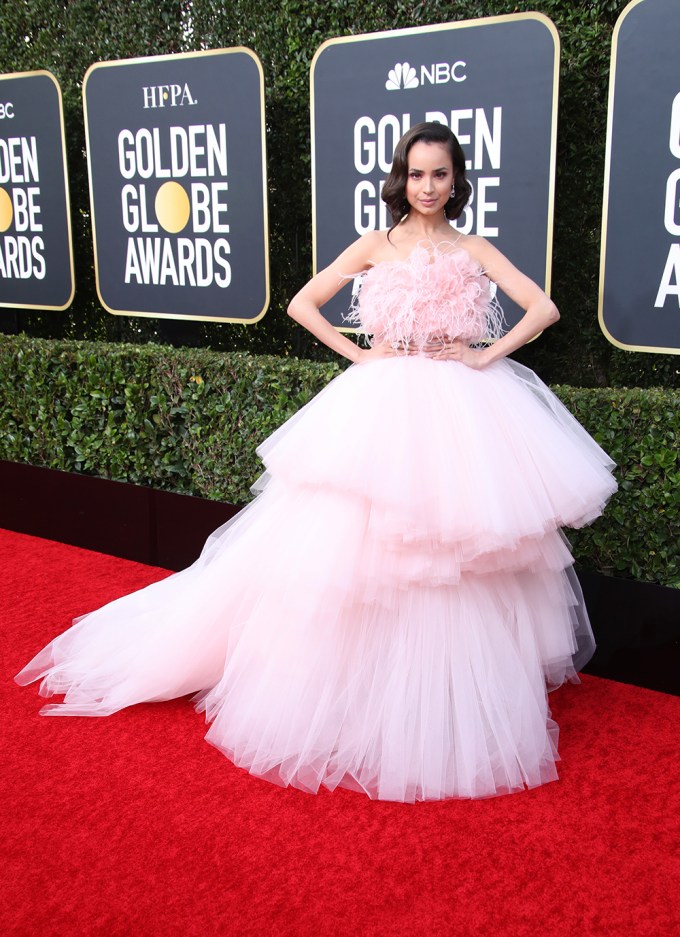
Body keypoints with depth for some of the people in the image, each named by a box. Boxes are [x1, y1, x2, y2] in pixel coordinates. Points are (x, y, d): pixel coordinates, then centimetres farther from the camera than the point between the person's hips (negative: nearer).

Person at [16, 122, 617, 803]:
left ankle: (452, 710, 18)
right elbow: (301, 303, 8)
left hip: (460, 412, 1)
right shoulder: (376, 246, 7)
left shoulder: (475, 251, 10)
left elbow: (543, 307, 6)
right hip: (383, 406, -1)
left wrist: (485, 356, -4)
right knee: (355, 544, -3)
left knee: (454, 547, 3)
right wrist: (359, 353, 0)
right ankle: (351, 697, 14)